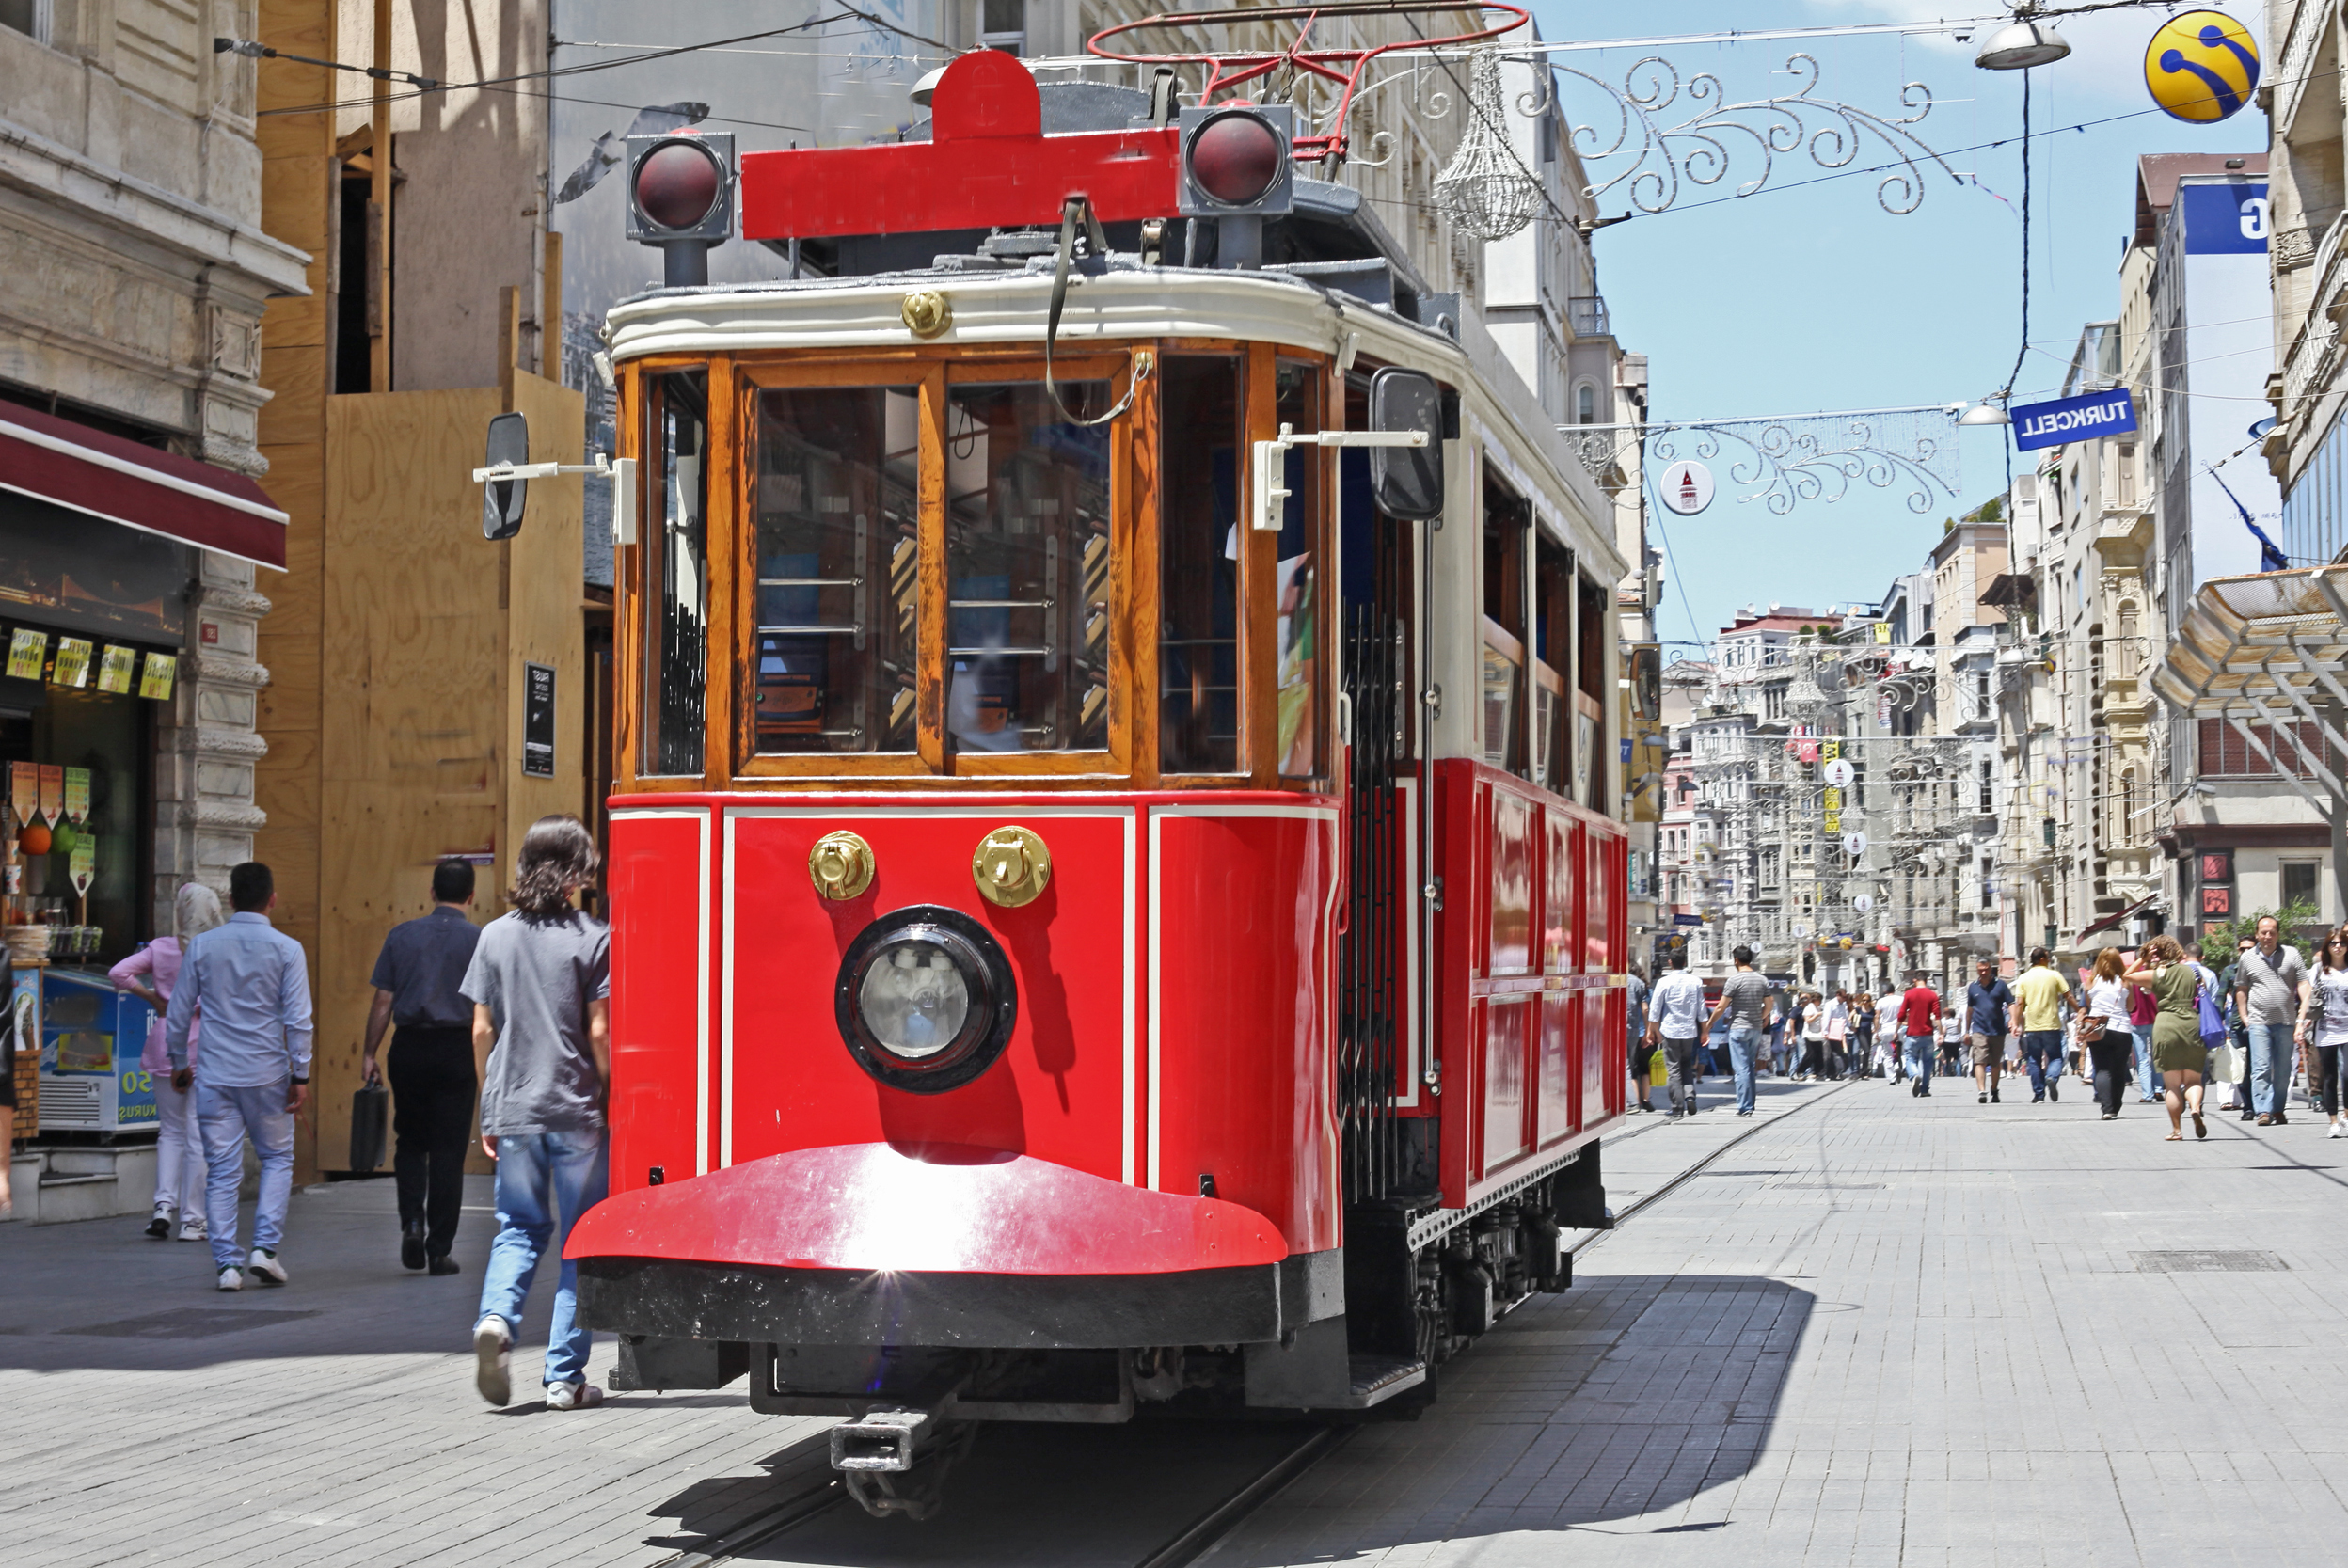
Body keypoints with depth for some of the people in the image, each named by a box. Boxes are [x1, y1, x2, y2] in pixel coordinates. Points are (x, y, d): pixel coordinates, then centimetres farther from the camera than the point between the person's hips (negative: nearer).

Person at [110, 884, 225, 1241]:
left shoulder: (160, 949, 2)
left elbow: (119, 973, -5)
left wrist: (151, 997, 3)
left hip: (166, 1044, 3)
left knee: (170, 1130, 15)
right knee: (198, 1135, 2)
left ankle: (164, 1203, 0)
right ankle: (191, 1220, 4)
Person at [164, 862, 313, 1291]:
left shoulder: (201, 947, 2)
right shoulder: (286, 949, -4)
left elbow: (177, 1013, 7)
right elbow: (298, 1019, -7)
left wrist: (179, 1063, 19)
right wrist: (301, 1075, -1)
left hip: (215, 1075, 2)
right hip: (267, 1074, -1)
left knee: (221, 1169, 5)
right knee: (277, 1159, 14)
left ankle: (227, 1264, 3)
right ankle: (265, 1248, 3)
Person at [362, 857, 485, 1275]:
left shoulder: (402, 935, 4)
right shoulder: (480, 940, -2)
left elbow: (382, 1001, 2)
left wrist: (370, 1053, 7)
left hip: (409, 1048, 2)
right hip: (456, 1049, -2)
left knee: (410, 1142, 17)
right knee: (448, 1150, 3)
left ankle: (412, 1220, -4)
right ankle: (439, 1250, 4)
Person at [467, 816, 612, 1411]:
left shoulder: (495, 936, 4)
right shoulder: (593, 939, -7)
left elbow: (482, 1031, 5)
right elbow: (599, 1032, -9)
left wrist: (489, 1106, 14)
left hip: (513, 1110, 3)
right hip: (577, 1110, -3)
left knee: (519, 1227, 15)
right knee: (579, 1239, 6)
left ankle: (496, 1318, -12)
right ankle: (565, 1377, 6)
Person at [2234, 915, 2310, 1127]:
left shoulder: (2291, 954, 4)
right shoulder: (2247, 958, 6)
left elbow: (2303, 984, 3)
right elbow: (2241, 989, 15)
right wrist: (2244, 1015, 7)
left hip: (2286, 1021, 1)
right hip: (2259, 1022, -1)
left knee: (2283, 1070, 7)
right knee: (2261, 1068, -9)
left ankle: (2278, 1110, 17)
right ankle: (2263, 1111, -12)